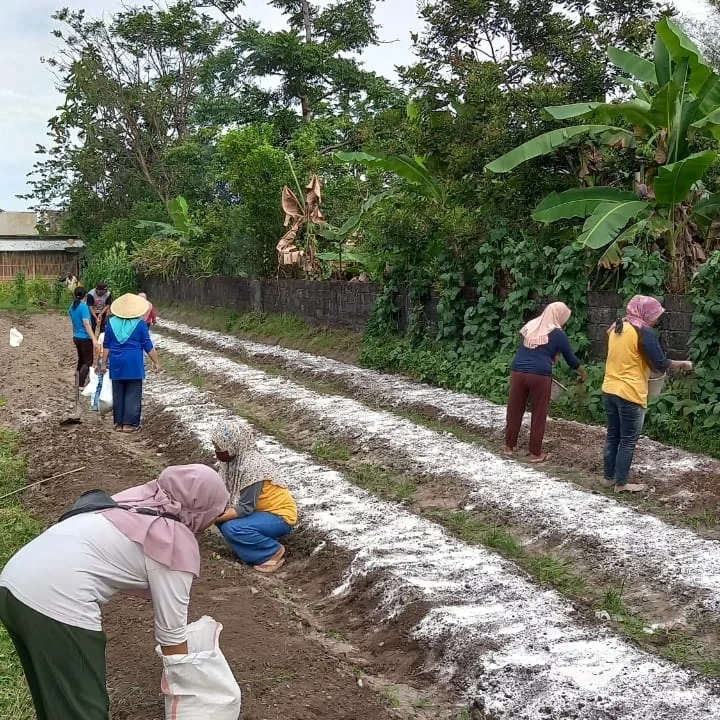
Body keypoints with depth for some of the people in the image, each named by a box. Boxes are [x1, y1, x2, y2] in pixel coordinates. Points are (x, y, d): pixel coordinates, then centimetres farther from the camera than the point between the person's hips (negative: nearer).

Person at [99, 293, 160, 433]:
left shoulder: (111, 322, 2)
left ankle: (119, 422, 16)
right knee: (133, 393, 2)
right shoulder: (139, 324, -7)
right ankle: (129, 424, 1)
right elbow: (148, 346, -4)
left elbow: (106, 345, 6)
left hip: (117, 364, 3)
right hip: (134, 364, -3)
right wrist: (156, 362, 4)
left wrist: (104, 363, 13)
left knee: (118, 393, 11)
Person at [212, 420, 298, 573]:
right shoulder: (234, 459, -5)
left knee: (231, 528, -26)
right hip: (261, 510, 9)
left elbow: (244, 509, -28)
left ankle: (273, 551, -5)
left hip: (280, 515, -9)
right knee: (221, 515, -8)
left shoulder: (251, 467, -29)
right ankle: (255, 553, 6)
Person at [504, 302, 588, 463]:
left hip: (518, 371, 5)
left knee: (514, 410, 13)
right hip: (539, 375, -4)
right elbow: (571, 358, 10)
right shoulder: (558, 334, 1)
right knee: (539, 414, 6)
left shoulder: (530, 326, 15)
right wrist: (583, 373, 27)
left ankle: (509, 446, 23)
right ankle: (535, 453, 11)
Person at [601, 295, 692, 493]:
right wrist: (682, 364, 0)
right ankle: (621, 483, 8)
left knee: (613, 436, 16)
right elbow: (660, 364, -15)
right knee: (628, 440, 3)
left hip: (609, 390, 7)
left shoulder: (616, 328, 9)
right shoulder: (644, 332, -14)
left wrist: (646, 367, 22)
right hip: (630, 394, -7)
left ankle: (609, 477, 22)